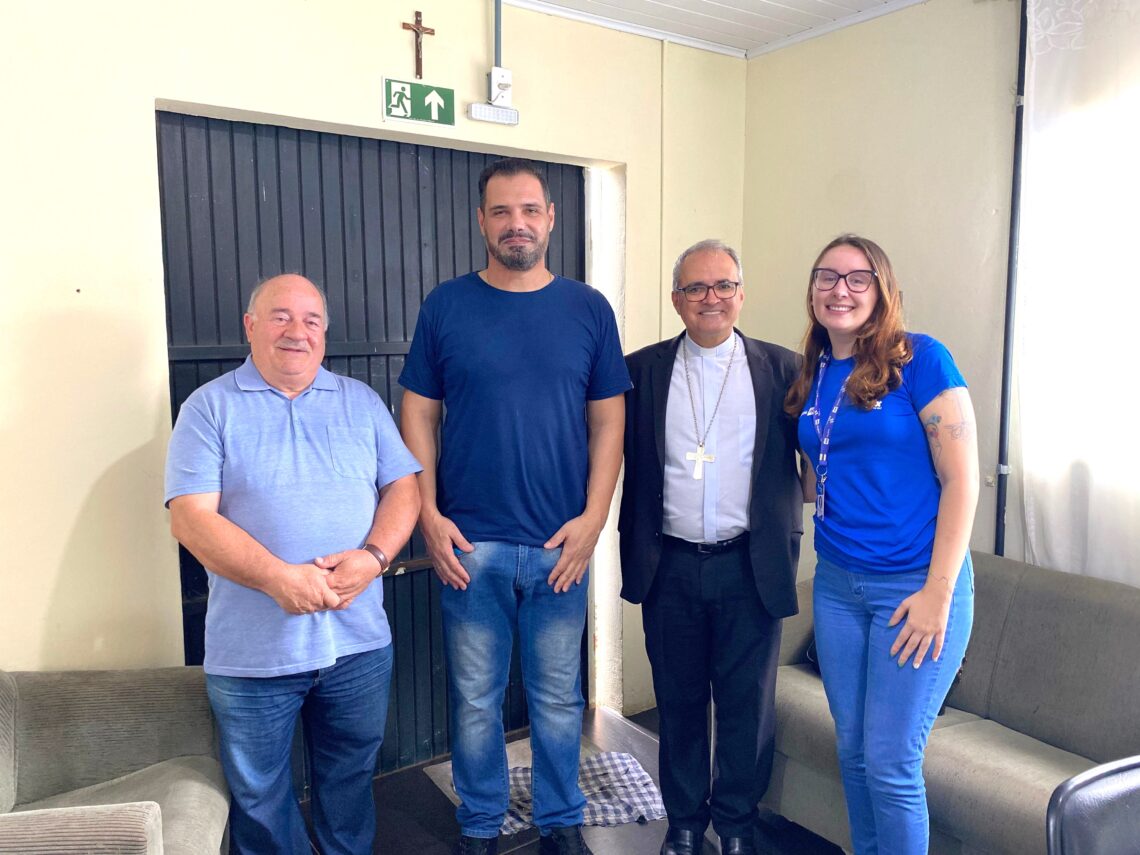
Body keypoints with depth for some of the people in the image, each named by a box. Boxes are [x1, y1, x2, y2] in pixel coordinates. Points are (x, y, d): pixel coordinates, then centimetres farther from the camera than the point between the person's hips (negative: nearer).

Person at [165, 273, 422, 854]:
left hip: (359, 641, 3)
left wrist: (372, 556, -15)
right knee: (258, 795, 15)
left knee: (351, 778, 20)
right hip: (252, 650, -2)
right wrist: (279, 578, -23)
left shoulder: (361, 401, 8)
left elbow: (402, 486, 4)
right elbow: (192, 517, -11)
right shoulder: (211, 407, -2)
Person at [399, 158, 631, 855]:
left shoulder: (588, 309, 3)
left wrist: (593, 518, -6)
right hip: (470, 543, 0)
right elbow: (419, 414, 3)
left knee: (558, 697, 13)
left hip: (562, 543, 1)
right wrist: (429, 515, -6)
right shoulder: (446, 306, 2)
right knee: (475, 698, 11)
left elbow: (608, 421, 3)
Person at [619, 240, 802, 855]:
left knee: (747, 705, 12)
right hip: (669, 568, 1)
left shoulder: (781, 369, 2)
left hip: (750, 567, 0)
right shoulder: (640, 371, 3)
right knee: (679, 701, 15)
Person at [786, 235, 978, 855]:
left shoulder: (920, 359, -9)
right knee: (853, 749, 15)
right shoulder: (812, 377, 8)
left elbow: (961, 479, -12)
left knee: (890, 764, 1)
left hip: (914, 586, -5)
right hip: (837, 582, 6)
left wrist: (938, 591, -15)